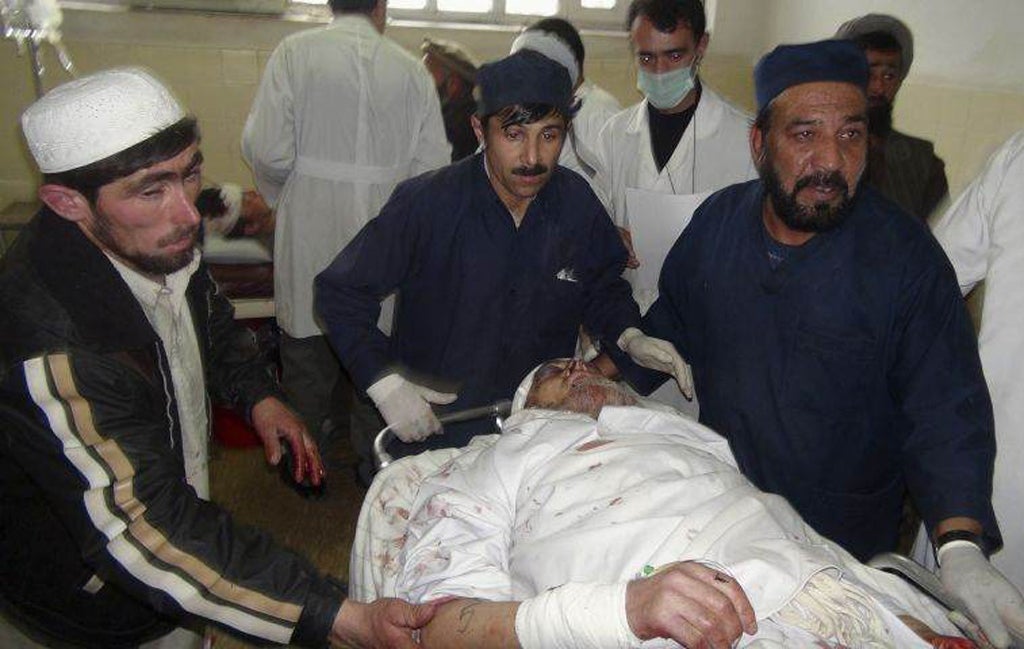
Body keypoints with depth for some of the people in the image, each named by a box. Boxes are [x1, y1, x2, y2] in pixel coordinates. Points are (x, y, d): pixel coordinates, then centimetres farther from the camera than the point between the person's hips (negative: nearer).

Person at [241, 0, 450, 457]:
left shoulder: (294, 53, -7)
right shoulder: (412, 71, -2)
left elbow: (266, 150, -12)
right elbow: (434, 166, -4)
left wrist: (281, 196, 8)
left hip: (311, 229, -1)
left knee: (307, 356, 14)